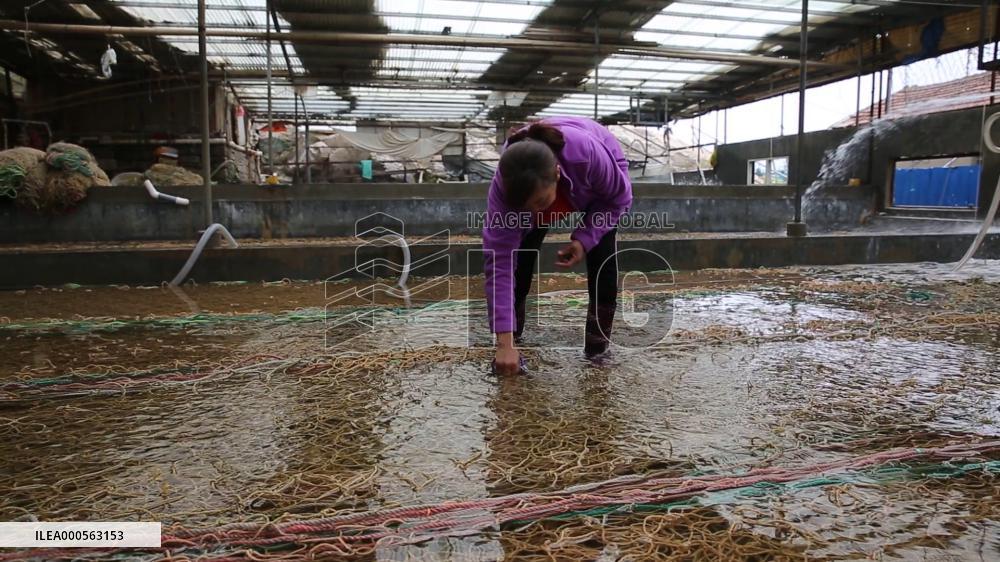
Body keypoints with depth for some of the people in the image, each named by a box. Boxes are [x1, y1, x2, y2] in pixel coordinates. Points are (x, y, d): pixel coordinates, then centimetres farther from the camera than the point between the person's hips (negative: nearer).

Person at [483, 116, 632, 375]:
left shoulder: (591, 156, -45)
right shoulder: (504, 186, -40)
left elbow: (619, 198, -22)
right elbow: (498, 259, -39)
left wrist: (584, 238, -34)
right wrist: (504, 342, -42)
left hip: (597, 190, -1)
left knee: (601, 252, -17)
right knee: (519, 249, -15)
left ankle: (598, 338, 1)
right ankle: (514, 334, 3)